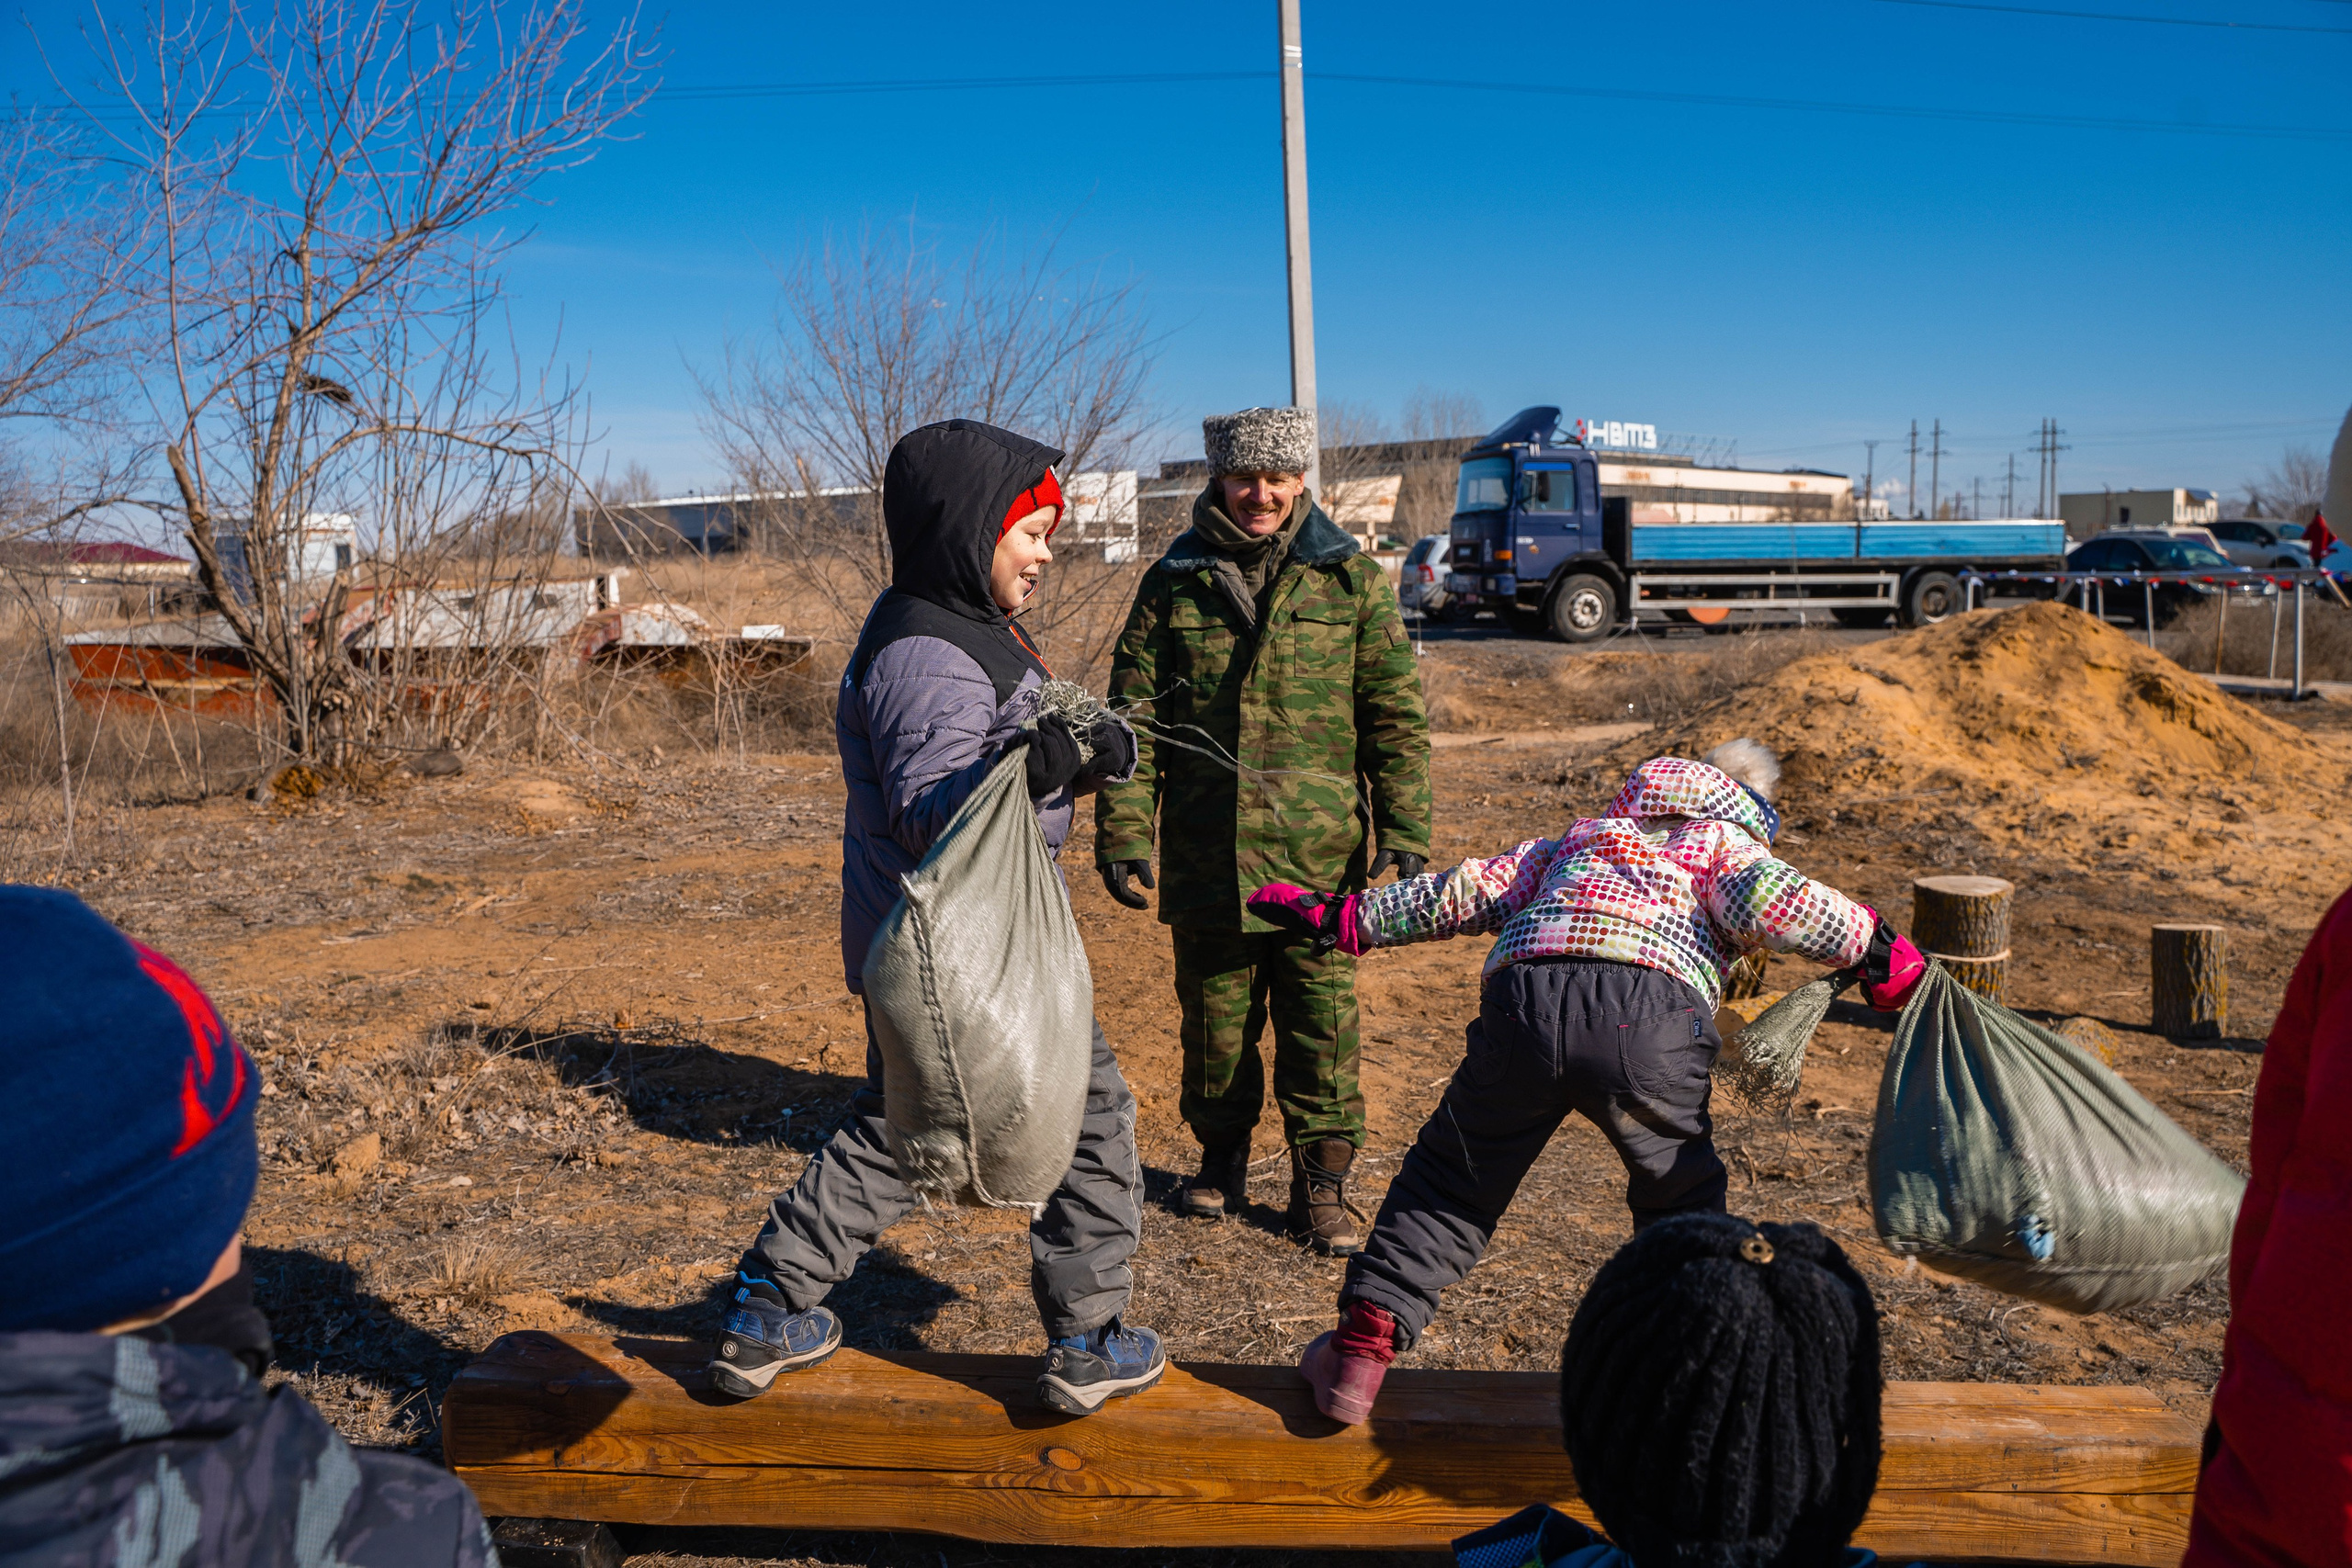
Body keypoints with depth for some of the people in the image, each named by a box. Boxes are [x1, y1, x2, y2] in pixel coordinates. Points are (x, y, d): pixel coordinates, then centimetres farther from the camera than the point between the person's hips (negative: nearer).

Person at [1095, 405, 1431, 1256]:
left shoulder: (1353, 580, 3)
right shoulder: (1174, 581, 5)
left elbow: (1396, 715, 4)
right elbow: (1132, 717, 5)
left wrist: (1405, 832, -3)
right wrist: (1123, 833, -1)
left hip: (1321, 856, -1)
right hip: (1207, 857, 1)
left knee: (1322, 1024, 3)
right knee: (1213, 1015, 13)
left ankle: (1322, 1181, 19)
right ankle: (1221, 1154, 34)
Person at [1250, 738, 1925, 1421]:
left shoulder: (1579, 839, 37)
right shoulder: (1728, 839, 27)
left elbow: (1467, 892, 33)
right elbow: (1770, 899, 5)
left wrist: (1345, 918, 39)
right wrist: (1881, 953, 11)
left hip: (1522, 1002, 3)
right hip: (1648, 1015, -2)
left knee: (1450, 1183, 17)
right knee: (1680, 1197, 23)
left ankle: (1362, 1347, 13)